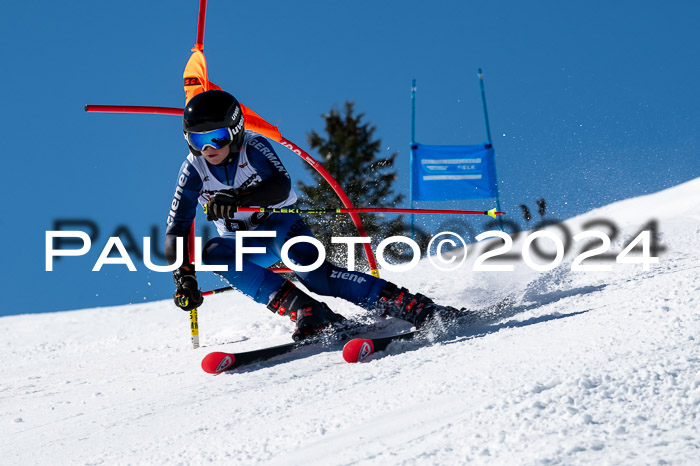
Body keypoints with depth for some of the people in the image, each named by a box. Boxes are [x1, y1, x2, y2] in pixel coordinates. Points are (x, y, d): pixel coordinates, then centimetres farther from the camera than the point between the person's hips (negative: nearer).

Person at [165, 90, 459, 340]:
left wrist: (236, 198, -50)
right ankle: (306, 313, -34)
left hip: (280, 221, -4)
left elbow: (280, 186, -35)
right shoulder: (194, 170, -10)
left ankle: (414, 307, -39)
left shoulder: (253, 147, -18)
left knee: (308, 266, -33)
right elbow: (176, 230, -10)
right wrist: (184, 278, -25)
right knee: (213, 253, -28)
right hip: (243, 245, 4)